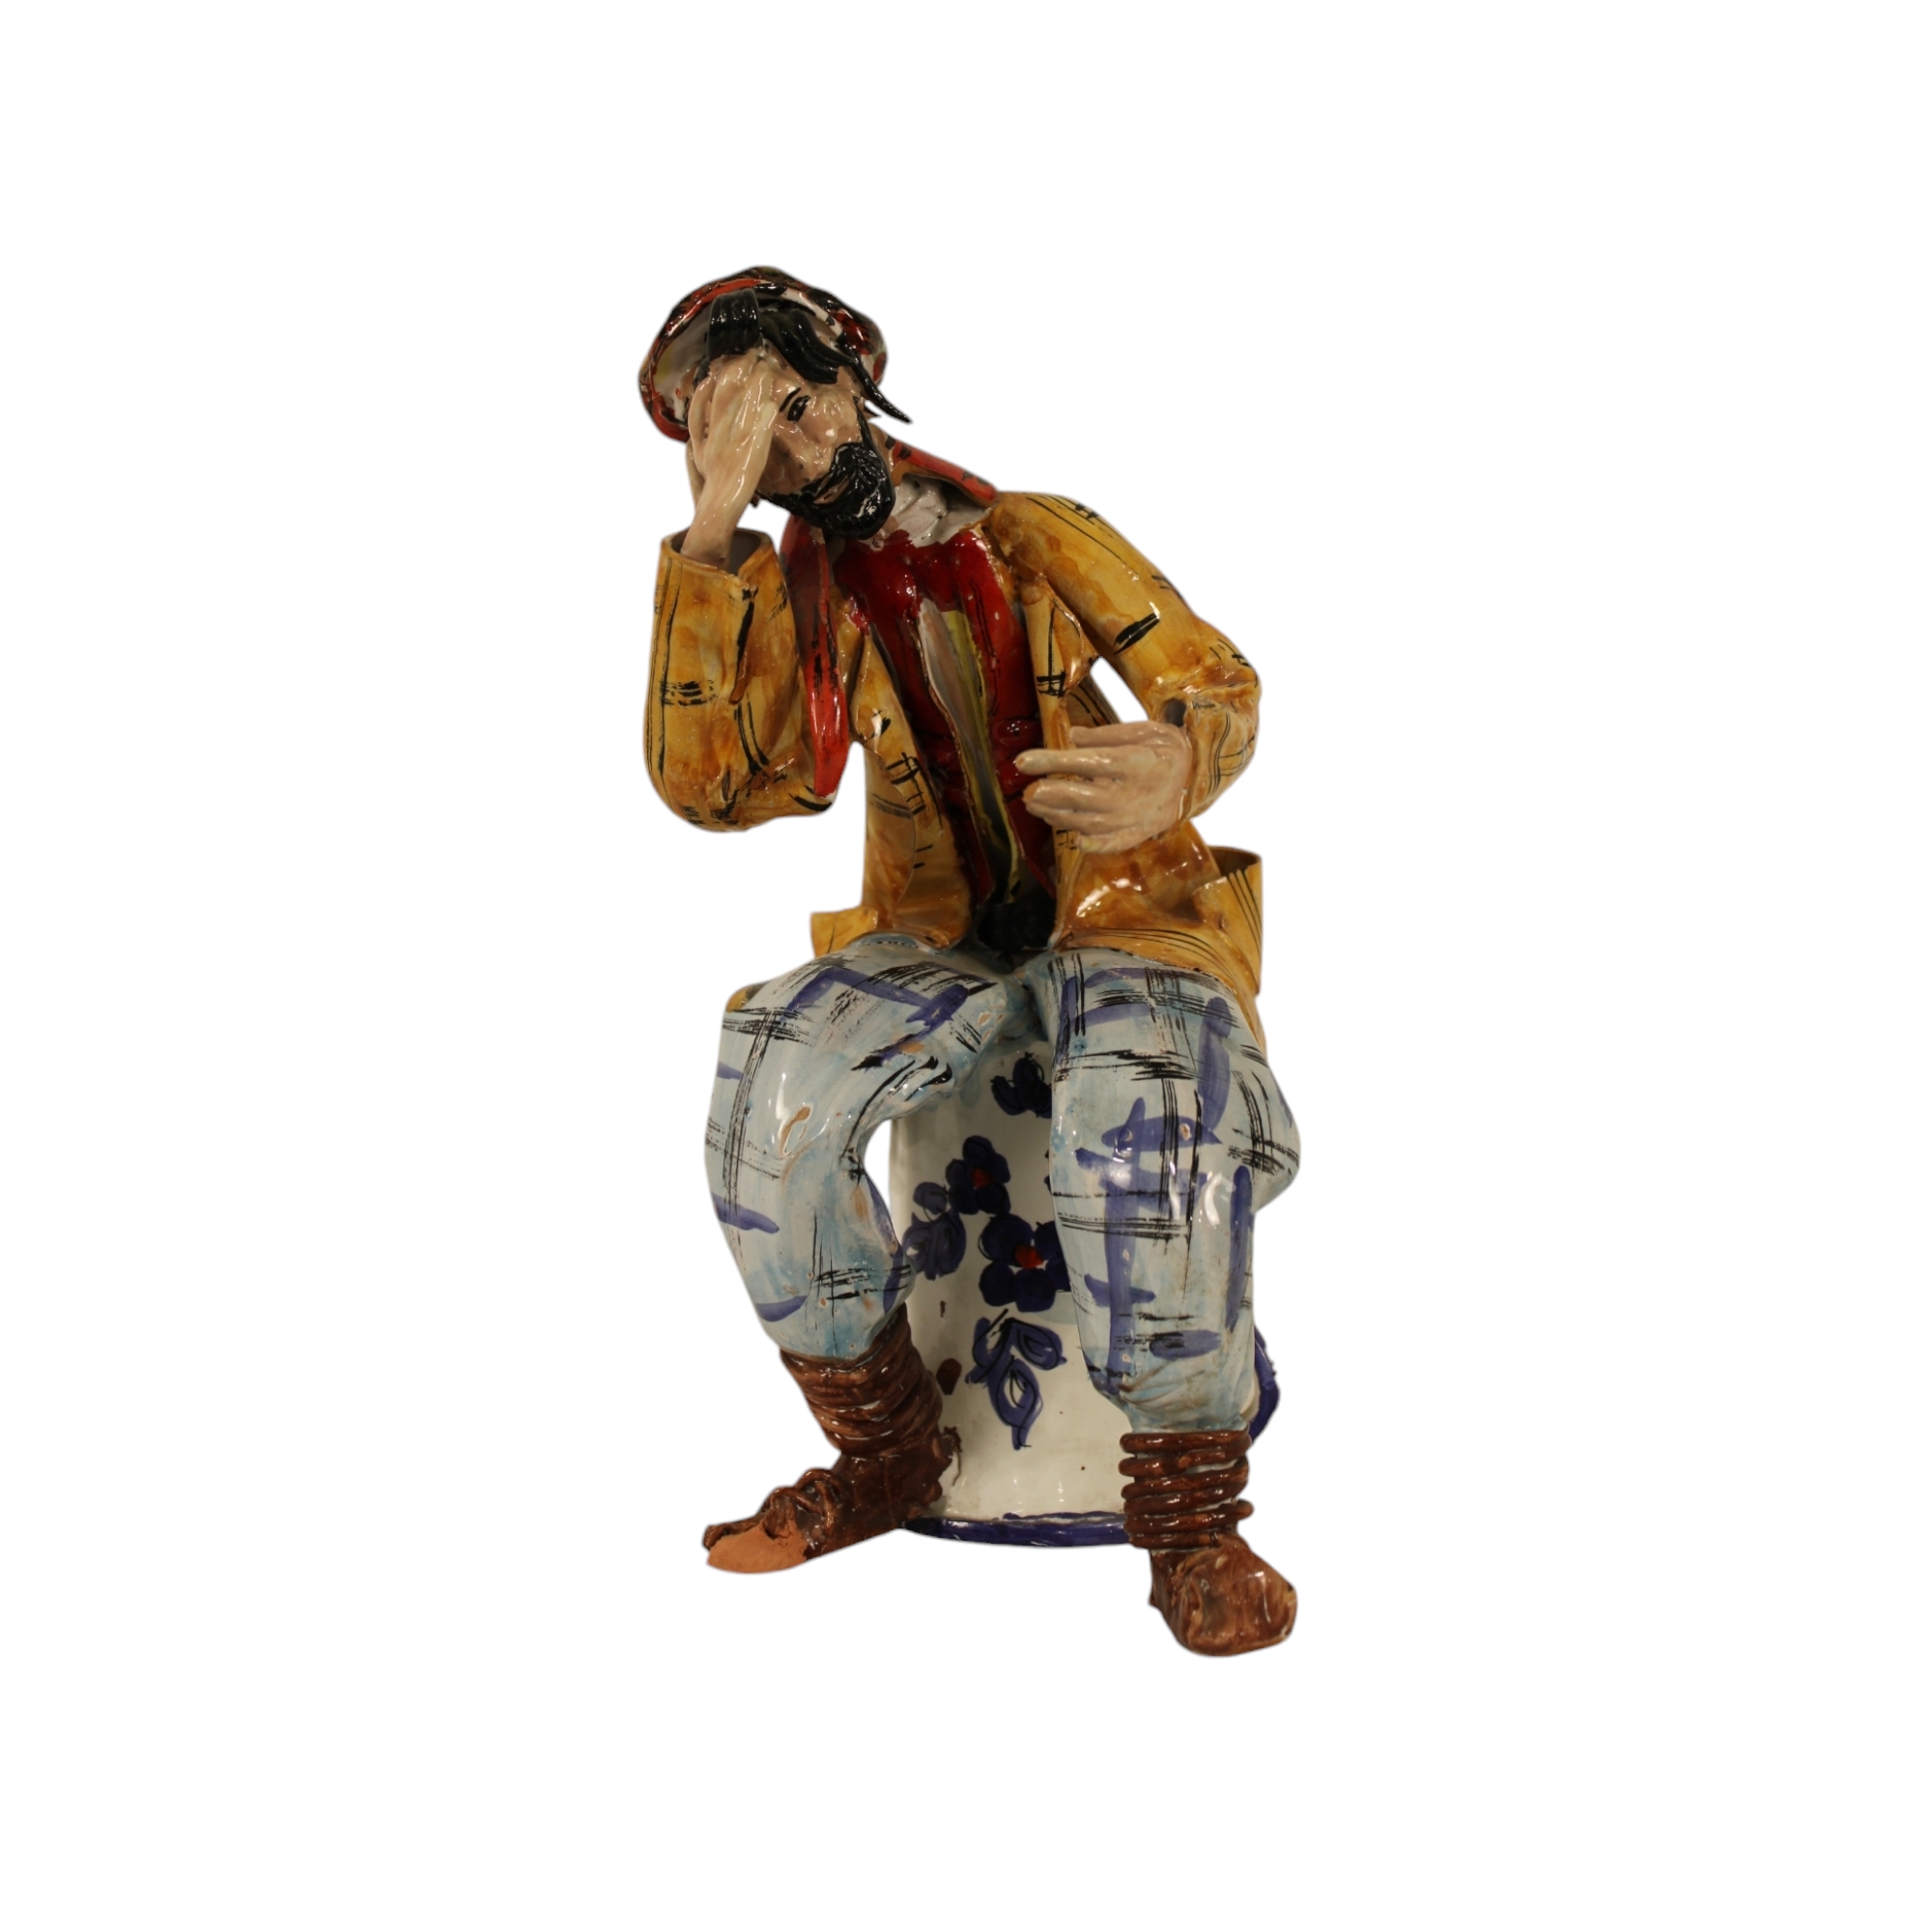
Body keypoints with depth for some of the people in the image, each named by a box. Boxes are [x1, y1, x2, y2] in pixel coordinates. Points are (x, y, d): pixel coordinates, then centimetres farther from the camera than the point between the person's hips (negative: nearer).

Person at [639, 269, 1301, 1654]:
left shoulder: (1042, 539, 1)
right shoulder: (797, 607, 5)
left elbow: (1221, 686, -4)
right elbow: (706, 785, -12)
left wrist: (1180, 765, -31)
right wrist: (710, 538, -17)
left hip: (1121, 911, -2)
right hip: (939, 939, 3)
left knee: (1148, 1118, -36)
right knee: (770, 1099, -28)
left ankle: (1193, 1512, -17)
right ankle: (885, 1454, -7)